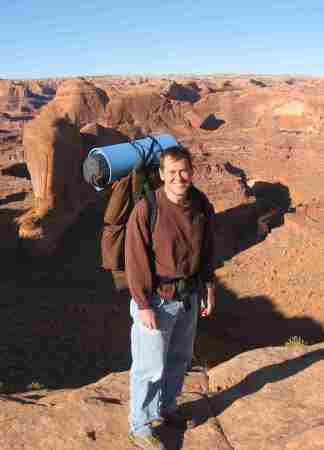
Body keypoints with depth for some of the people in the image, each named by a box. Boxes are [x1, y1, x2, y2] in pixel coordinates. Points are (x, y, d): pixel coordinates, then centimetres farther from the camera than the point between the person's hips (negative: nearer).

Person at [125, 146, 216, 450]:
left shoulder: (202, 205, -4)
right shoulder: (146, 210, -21)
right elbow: (135, 261, -18)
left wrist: (209, 286, 10)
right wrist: (143, 306, -17)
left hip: (189, 296, 6)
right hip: (156, 300, -6)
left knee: (180, 358, 22)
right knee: (150, 366, 6)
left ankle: (165, 408, 46)